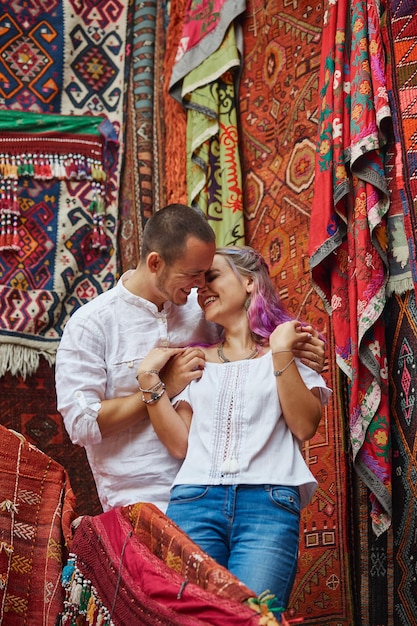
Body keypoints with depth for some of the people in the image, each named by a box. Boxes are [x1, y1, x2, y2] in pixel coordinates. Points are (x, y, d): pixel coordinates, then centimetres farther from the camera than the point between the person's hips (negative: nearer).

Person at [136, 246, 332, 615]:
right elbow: (180, 444, 10)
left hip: (268, 502, -2)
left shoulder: (290, 345, 14)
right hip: (194, 501, 3)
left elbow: (305, 426, -1)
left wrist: (282, 353, -5)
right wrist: (149, 377, 5)